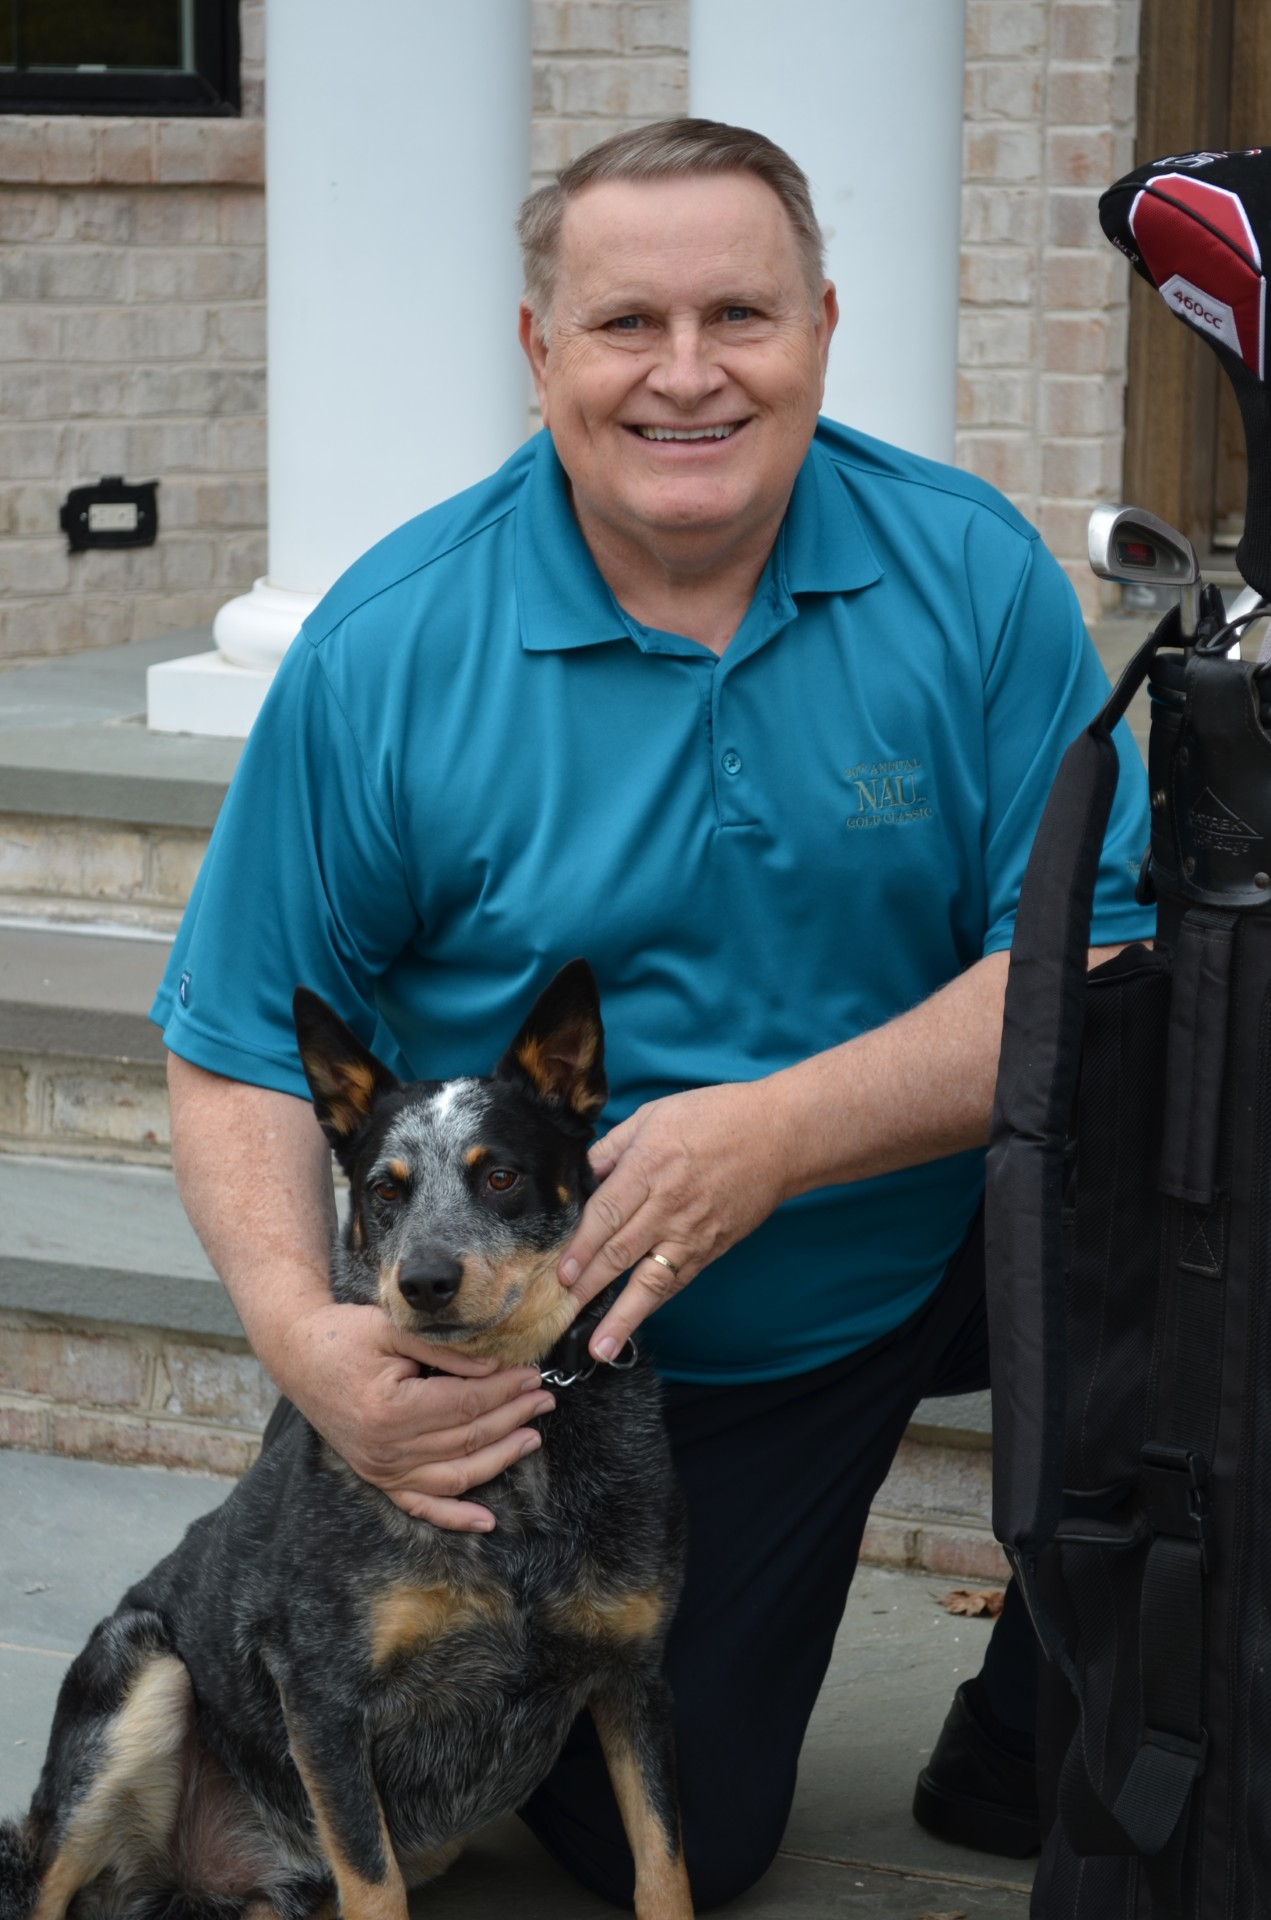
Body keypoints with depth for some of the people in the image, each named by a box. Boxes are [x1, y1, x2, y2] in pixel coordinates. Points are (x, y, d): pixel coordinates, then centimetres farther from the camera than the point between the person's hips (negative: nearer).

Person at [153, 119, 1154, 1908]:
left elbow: (1099, 956, -16)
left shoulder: (968, 572, -12)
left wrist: (779, 1131, -30)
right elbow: (241, 1049, -8)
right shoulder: (387, 652, -14)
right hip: (608, 1351, -1)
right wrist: (303, 1330, -28)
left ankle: (1026, 1757, -5)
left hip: (942, 1249, 1)